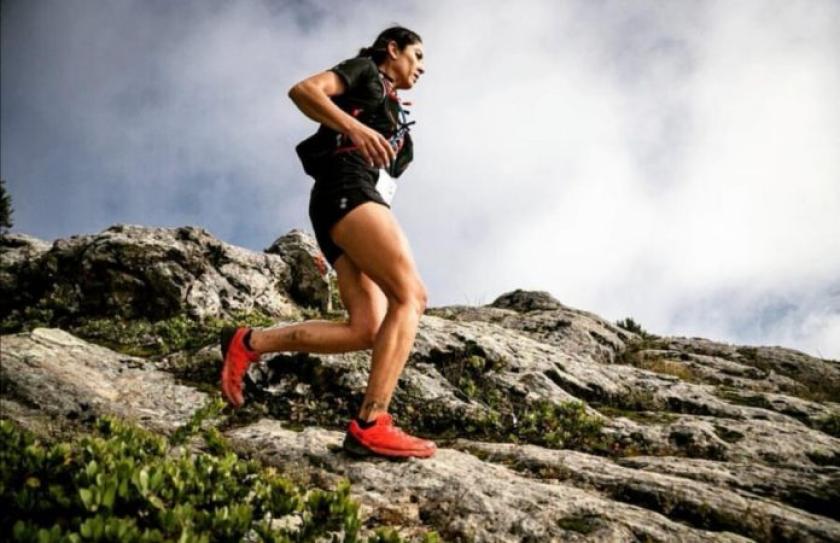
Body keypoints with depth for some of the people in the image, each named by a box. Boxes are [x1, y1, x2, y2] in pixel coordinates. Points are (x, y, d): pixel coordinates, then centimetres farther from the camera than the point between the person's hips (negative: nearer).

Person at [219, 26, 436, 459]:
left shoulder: (392, 116, 37)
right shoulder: (363, 70, 15)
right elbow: (303, 90, -3)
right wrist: (355, 126, -18)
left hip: (359, 198, 9)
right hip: (347, 188, -8)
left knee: (367, 331, -10)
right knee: (411, 295, -24)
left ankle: (249, 342, -4)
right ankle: (371, 425, -31)